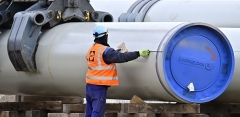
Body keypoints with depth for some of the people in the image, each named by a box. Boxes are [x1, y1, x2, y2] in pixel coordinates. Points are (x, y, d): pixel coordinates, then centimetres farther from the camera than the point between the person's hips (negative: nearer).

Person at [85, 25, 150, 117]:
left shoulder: (92, 49, 11)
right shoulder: (105, 51, -16)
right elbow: (122, 57, -19)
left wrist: (116, 52, 23)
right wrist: (139, 53, -15)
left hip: (90, 85, 9)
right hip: (99, 86, -9)